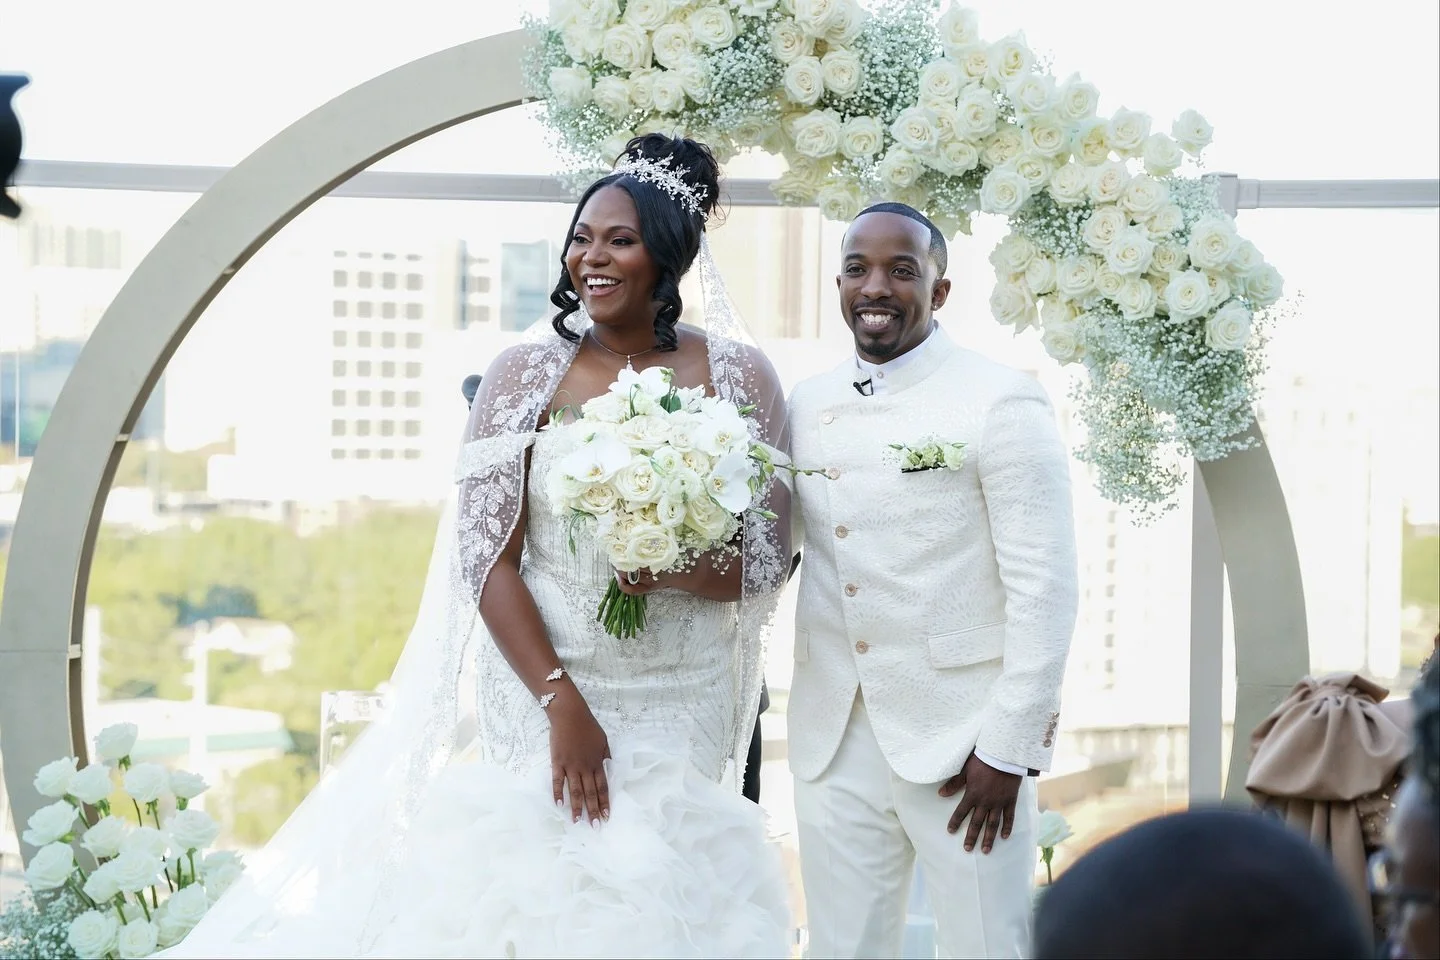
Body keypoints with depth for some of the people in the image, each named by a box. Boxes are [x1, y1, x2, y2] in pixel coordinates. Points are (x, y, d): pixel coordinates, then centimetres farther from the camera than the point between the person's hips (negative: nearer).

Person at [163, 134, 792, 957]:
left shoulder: (737, 374, -2)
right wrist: (562, 703, -16)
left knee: (666, 893, 6)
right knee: (542, 886, 2)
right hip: (542, 692, -1)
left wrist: (674, 570, -23)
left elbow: (769, 562, -2)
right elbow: (486, 559, -6)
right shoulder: (527, 373, -2)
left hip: (681, 705, 1)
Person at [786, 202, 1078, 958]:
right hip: (831, 743, 5)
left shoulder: (1000, 404, -7)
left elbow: (1044, 589, -10)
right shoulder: (806, 407, 9)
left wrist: (1008, 747, -12)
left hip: (961, 743, -5)